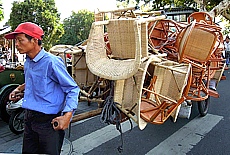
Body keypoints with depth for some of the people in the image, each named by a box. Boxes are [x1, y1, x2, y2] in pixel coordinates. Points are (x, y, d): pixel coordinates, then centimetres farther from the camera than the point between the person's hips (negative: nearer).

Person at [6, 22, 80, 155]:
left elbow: (73, 89, -16)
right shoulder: (28, 62, 7)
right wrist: (20, 88, 8)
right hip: (29, 119, 8)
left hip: (48, 121, -8)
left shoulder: (51, 62, -19)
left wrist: (67, 115, -25)